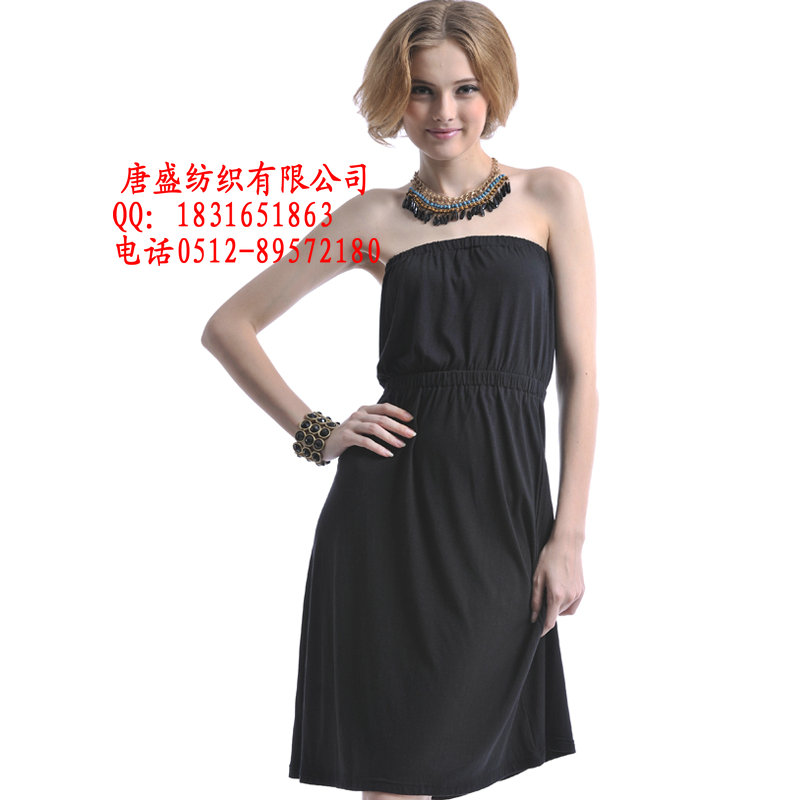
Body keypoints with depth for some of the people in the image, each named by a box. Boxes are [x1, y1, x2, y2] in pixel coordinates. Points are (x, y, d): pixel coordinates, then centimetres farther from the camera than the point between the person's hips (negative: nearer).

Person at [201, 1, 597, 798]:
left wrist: (568, 537, -2)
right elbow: (229, 325, 12)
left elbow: (579, 375, 3)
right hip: (390, 504, 0)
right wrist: (315, 432, 1)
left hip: (504, 512, 0)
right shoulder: (375, 216, 8)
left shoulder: (550, 196, 6)